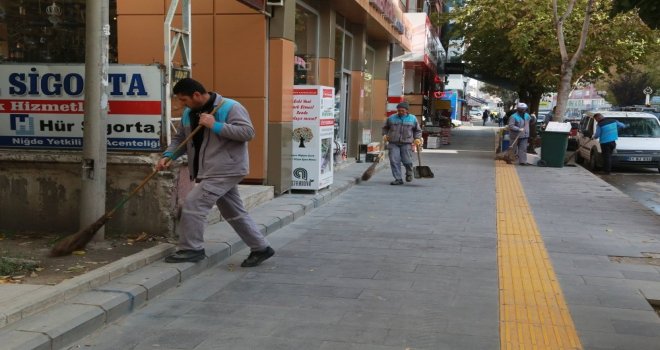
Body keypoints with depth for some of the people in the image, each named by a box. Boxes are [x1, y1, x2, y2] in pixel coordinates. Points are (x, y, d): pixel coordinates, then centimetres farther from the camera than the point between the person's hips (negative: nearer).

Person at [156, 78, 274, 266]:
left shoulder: (229, 107, -13)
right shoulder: (189, 113, 11)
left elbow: (247, 132, -21)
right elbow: (180, 139, 17)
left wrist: (215, 126, -24)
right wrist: (167, 156, -2)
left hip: (225, 171, -9)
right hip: (211, 172, 9)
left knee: (193, 203, -13)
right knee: (234, 213, 13)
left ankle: (191, 249, 0)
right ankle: (260, 248, 24)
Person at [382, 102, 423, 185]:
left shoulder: (412, 119, 9)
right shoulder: (391, 118, 9)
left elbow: (418, 130, 17)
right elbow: (385, 128, 21)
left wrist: (417, 139, 3)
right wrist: (385, 135, 5)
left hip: (406, 144, -1)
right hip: (393, 144, 1)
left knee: (407, 161, -5)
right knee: (394, 161, -8)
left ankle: (409, 173, 27)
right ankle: (398, 179, 0)